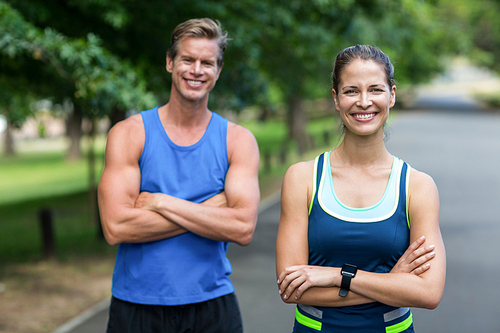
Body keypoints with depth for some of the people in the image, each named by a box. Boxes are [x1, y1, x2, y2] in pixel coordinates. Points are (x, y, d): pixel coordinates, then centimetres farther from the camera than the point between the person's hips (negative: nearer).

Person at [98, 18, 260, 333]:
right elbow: (116, 227, -15)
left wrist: (160, 202, -15)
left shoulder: (239, 140, 1)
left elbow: (243, 228, -12)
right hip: (136, 306, -1)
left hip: (212, 306, 1)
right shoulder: (128, 134, -2)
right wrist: (210, 210, -15)